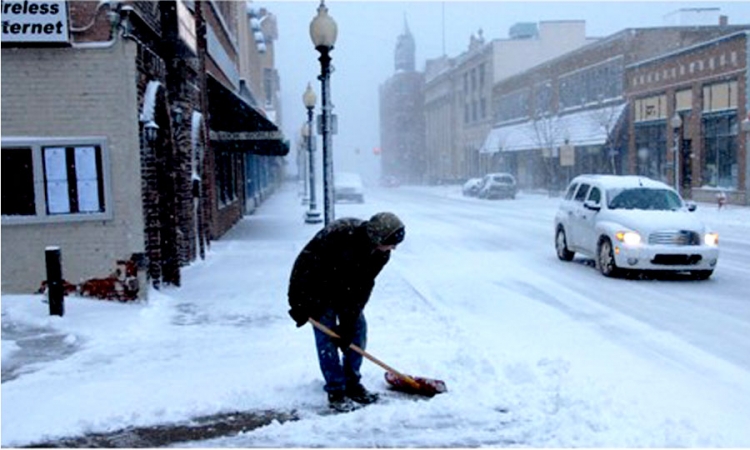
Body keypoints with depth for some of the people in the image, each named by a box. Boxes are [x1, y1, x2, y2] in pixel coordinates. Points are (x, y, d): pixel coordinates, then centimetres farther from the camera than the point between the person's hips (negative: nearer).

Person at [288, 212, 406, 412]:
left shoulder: (381, 253, -17)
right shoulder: (340, 234, -37)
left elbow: (363, 288, -14)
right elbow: (306, 265, -29)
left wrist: (347, 324, -17)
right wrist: (300, 306, -24)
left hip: (346, 288, 6)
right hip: (317, 288, -6)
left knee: (358, 328, 3)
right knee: (326, 336, -9)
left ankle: (352, 384, 17)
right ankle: (336, 392, -1)